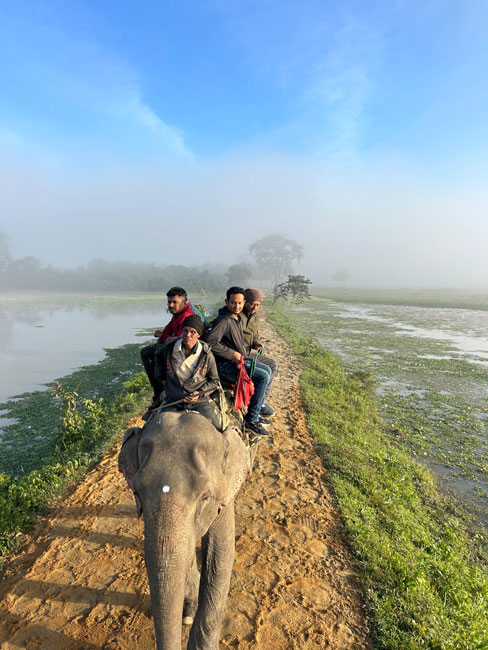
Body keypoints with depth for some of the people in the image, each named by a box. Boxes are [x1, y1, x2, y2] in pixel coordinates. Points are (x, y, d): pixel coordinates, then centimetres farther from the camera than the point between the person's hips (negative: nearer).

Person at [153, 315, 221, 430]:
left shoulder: (206, 355, -11)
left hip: (199, 402, -2)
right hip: (173, 401, 2)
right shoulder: (170, 346, -6)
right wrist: (162, 378, 12)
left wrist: (200, 393, -14)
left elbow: (215, 381, 2)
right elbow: (158, 356, 20)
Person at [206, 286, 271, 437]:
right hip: (225, 364, -10)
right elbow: (210, 342, -32)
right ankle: (251, 420, -11)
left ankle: (256, 410, 22)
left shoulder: (237, 317, 8)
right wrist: (232, 354, -23)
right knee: (263, 376, -19)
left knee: (267, 370, 16)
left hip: (239, 360, 10)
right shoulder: (224, 320, -22)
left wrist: (242, 356, 12)